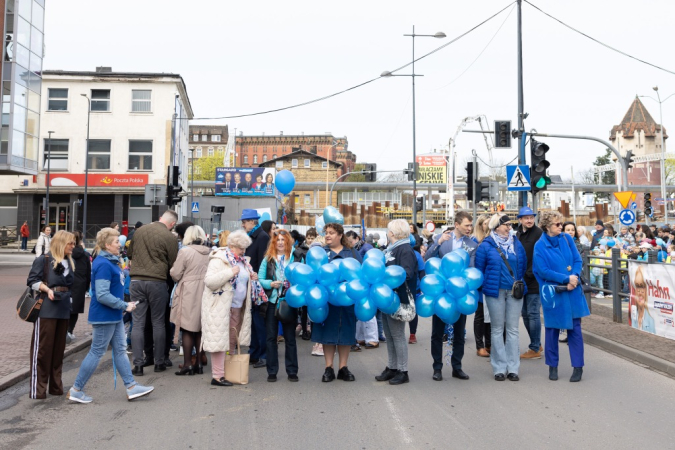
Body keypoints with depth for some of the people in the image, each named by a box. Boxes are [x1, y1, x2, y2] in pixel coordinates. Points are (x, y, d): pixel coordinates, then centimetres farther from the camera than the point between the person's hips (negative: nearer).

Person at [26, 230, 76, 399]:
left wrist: (70, 303, 11)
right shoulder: (44, 259, -3)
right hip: (46, 308, -6)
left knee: (59, 347, 11)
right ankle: (37, 388, 2)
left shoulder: (69, 262, 15)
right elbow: (32, 280, -7)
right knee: (42, 347, -4)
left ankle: (55, 385, 20)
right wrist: (47, 290, -20)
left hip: (63, 309, 7)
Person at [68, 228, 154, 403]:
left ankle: (131, 387, 17)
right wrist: (125, 306, -20)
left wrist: (123, 306, 15)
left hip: (115, 316, 10)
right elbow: (102, 295, -26)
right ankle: (76, 390, 13)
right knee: (96, 353, 1)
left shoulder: (111, 262, 9)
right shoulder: (103, 265, -20)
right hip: (104, 317, -10)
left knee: (120, 350, 11)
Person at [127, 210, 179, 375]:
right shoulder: (169, 237, -8)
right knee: (158, 323, 8)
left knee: (138, 323, 6)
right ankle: (159, 362, 16)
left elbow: (129, 253, 20)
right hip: (157, 282, -3)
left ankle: (138, 364, 5)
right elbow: (173, 264, -3)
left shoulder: (139, 231, 7)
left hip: (136, 280, 3)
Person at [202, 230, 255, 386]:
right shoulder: (219, 259, -11)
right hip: (220, 307, -8)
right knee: (220, 340, -6)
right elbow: (209, 281, -22)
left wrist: (250, 277, 8)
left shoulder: (241, 261, 15)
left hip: (237, 307, 8)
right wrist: (230, 272, -26)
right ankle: (217, 376, -2)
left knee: (232, 341, 12)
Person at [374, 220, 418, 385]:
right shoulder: (391, 249, 16)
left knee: (397, 335, -2)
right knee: (389, 335, 14)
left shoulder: (405, 250, -12)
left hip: (397, 299, -9)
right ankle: (391, 368, 23)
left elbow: (407, 274, -24)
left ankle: (403, 371, 8)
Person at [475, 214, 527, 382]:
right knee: (497, 330, 5)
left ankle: (512, 368, 11)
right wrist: (486, 285, 6)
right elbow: (479, 268, 2)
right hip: (495, 292, -3)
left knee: (512, 329, 5)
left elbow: (523, 265, 15)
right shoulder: (486, 246, -3)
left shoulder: (516, 243, 7)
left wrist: (520, 283, 13)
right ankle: (500, 368, 11)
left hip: (514, 291, 3)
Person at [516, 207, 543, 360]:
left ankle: (535, 349, 5)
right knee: (525, 314, 13)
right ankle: (537, 344, 28)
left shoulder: (539, 234, -10)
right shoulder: (518, 234, 14)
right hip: (522, 281, 8)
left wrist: (530, 274, -16)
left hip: (534, 281, -8)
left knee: (533, 314, -4)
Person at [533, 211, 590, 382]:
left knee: (575, 328, 4)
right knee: (552, 329, 8)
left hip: (573, 291, 3)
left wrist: (574, 278, -14)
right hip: (553, 293, -3)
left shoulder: (567, 239, 3)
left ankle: (578, 366, 14)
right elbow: (543, 271, -13)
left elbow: (578, 260, 3)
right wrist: (566, 279, -16)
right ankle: (552, 366, 22)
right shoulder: (540, 246, -7)